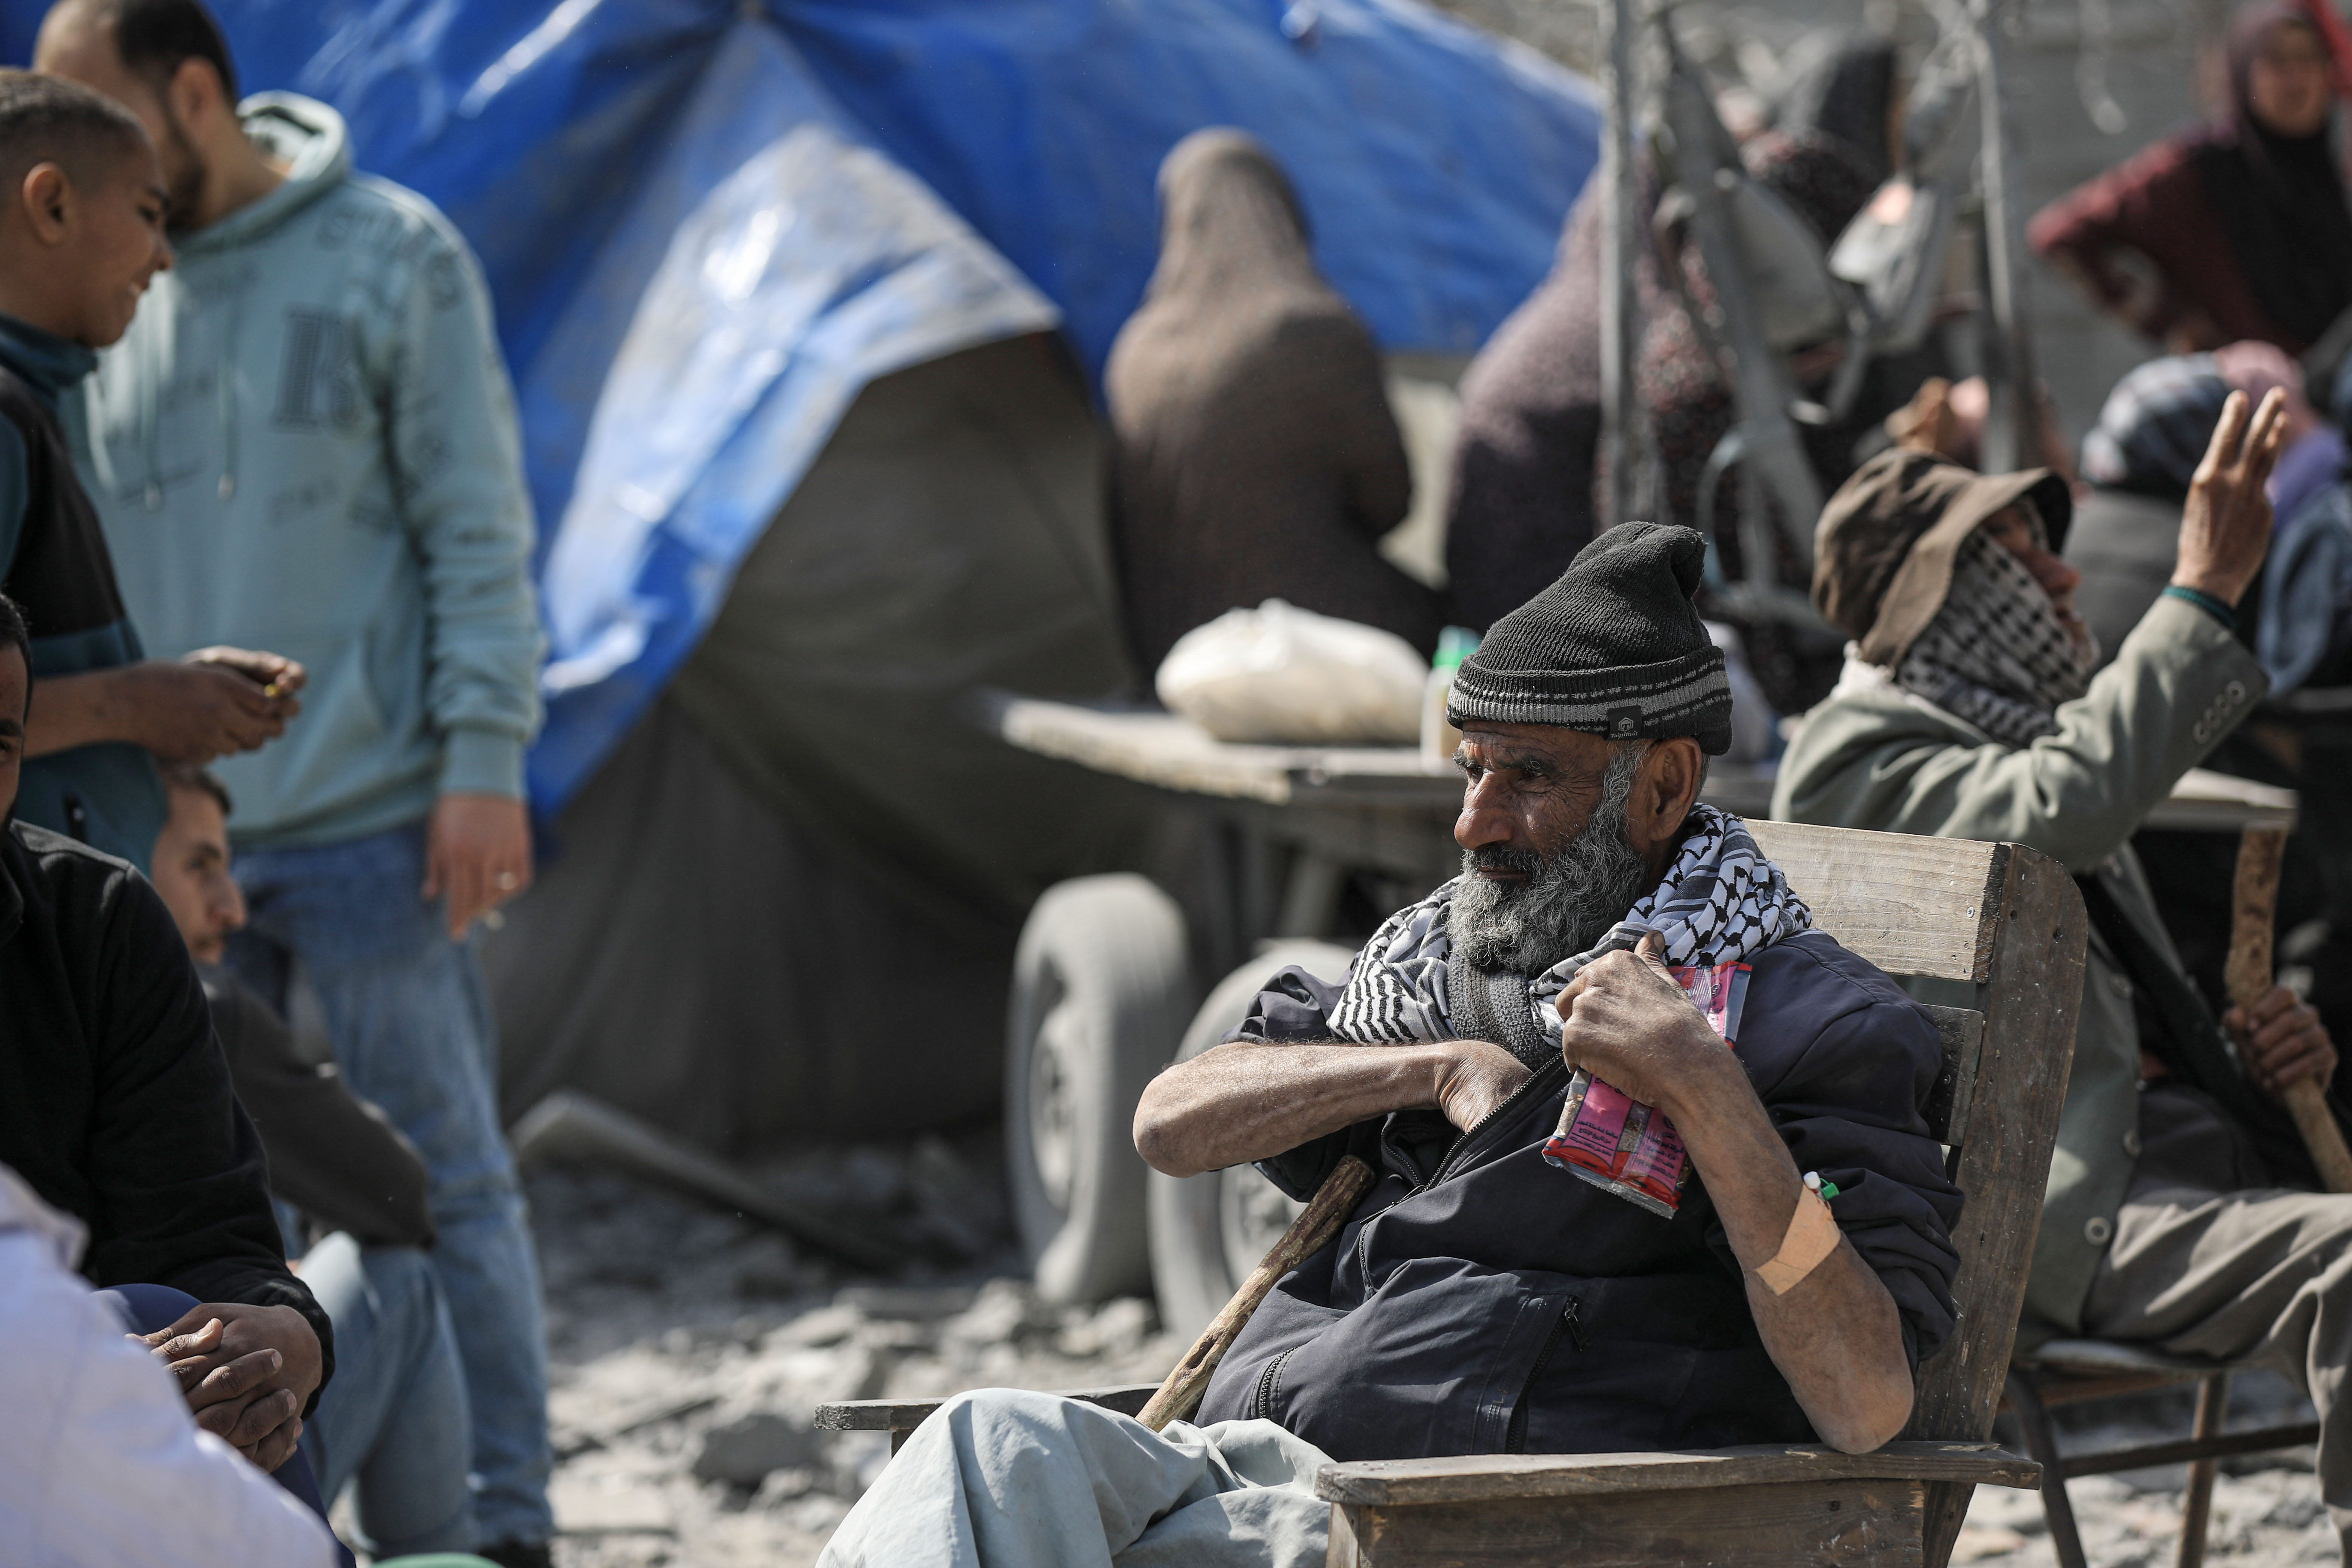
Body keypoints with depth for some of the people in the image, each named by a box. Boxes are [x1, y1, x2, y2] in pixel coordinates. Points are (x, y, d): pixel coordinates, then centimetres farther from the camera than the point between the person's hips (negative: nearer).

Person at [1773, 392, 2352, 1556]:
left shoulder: (2018, 740, 29)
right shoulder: (1856, 751, 1)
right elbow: (2070, 807, -21)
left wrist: (2255, 1057, 9)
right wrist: (2205, 588, -17)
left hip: (2165, 1148, 9)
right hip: (2046, 1205, -8)